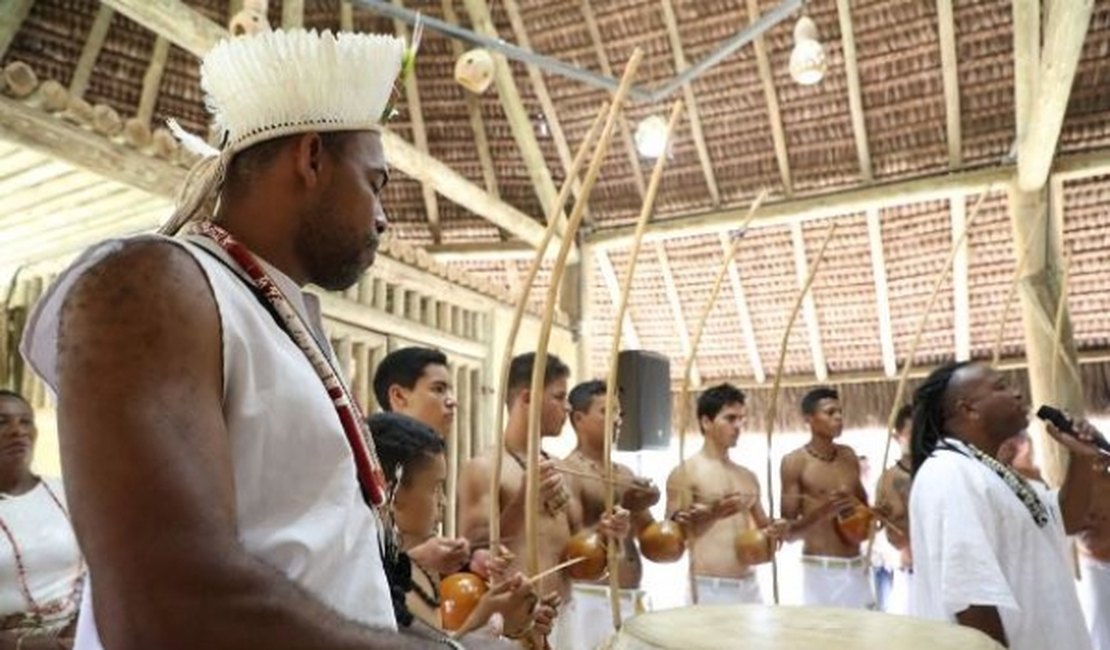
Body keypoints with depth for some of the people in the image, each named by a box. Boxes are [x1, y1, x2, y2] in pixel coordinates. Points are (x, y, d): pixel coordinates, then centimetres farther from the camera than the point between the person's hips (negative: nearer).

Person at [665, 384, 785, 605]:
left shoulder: (748, 476, 16)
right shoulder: (684, 473, -5)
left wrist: (773, 532, 0)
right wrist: (710, 514, -24)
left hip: (749, 586, 7)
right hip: (709, 587, -6)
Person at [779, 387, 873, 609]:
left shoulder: (849, 455, 10)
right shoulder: (795, 462, -7)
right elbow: (789, 531, -9)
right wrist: (821, 512, -25)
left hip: (857, 566, 6)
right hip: (820, 569, -6)